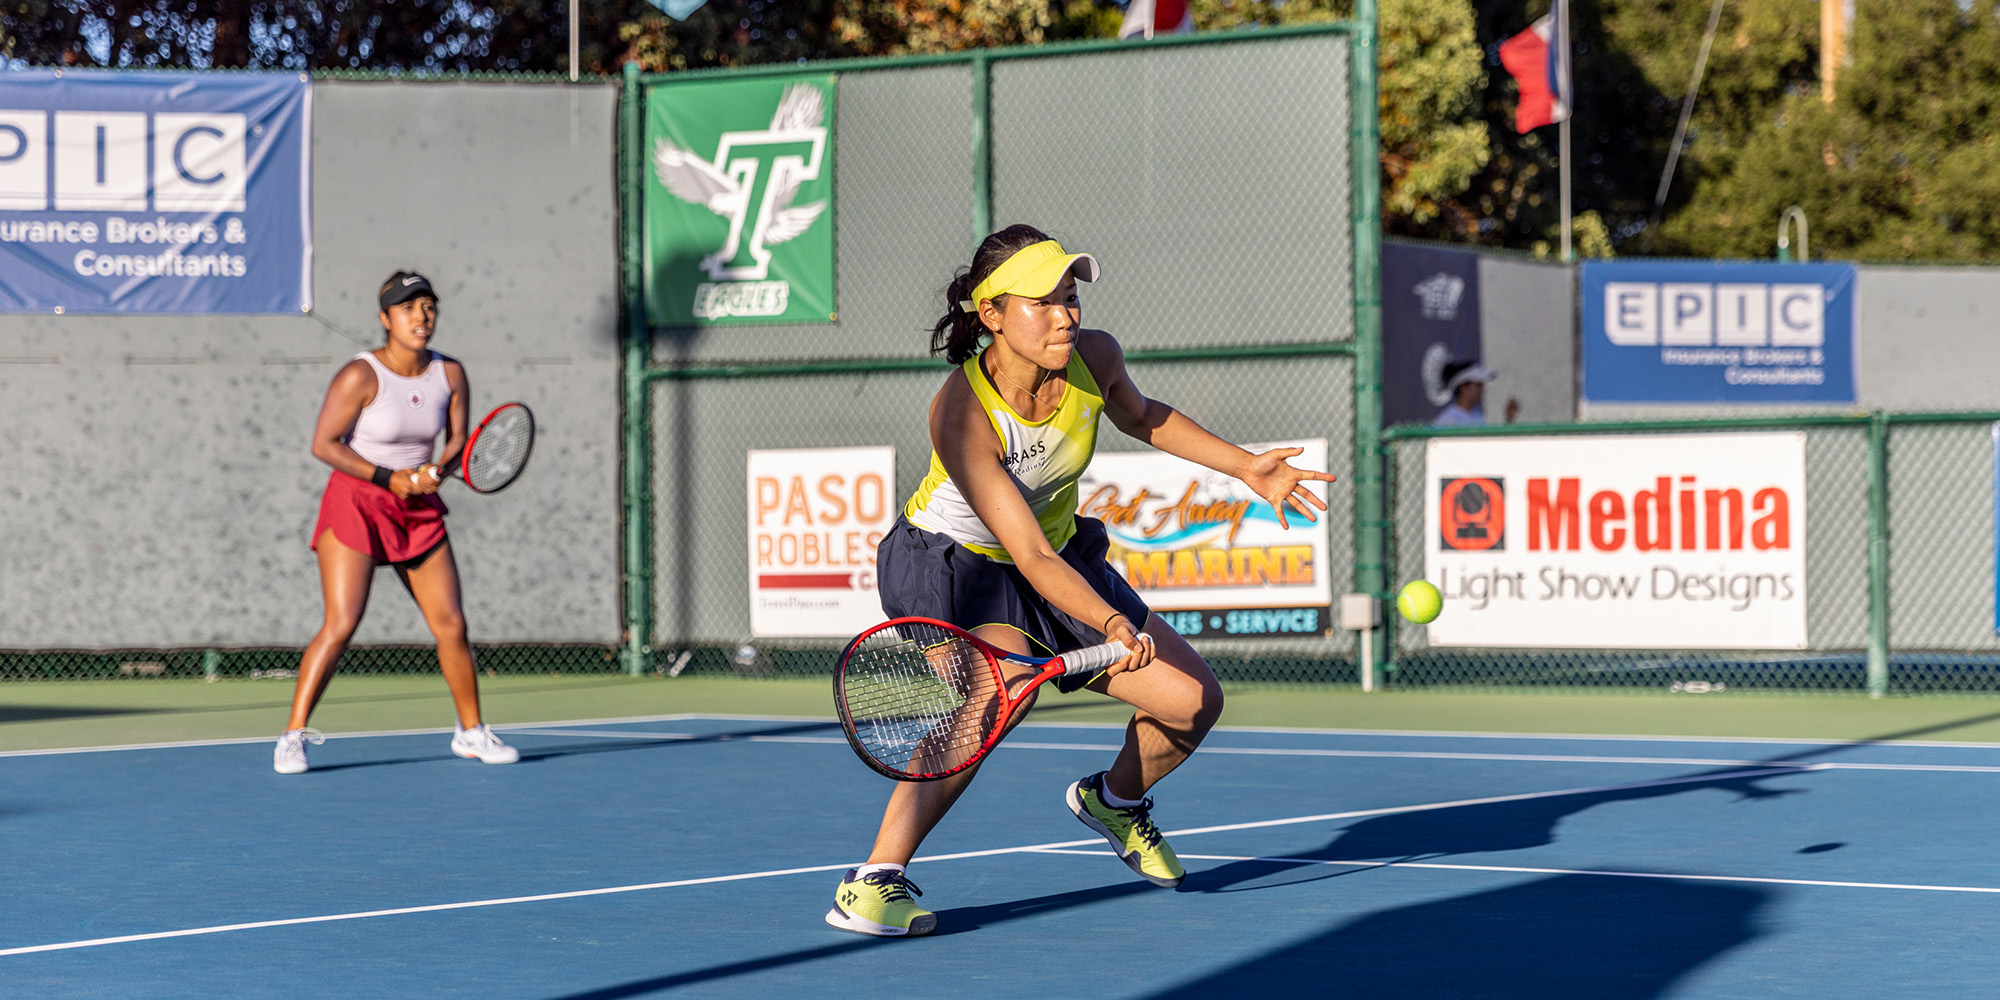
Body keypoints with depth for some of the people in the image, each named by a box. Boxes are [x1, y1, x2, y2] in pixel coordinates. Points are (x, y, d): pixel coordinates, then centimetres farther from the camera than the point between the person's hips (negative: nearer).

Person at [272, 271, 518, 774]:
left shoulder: (450, 374, 0)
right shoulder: (360, 376, -16)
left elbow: (459, 439, 8)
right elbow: (324, 444, -14)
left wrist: (436, 469, -13)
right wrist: (388, 478, -17)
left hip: (419, 508, 5)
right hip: (356, 502, -5)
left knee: (451, 624, 3)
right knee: (341, 624, -15)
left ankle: (472, 732, 19)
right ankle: (293, 736, -8)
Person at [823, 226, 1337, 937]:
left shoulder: (1095, 358, -16)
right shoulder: (961, 414, -33)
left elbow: (1142, 417, 11)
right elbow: (1030, 557, -38)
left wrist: (1246, 467, 7)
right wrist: (1112, 625, -52)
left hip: (1065, 557, 7)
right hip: (950, 559, -7)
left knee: (1194, 701, 1)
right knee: (1007, 685, -38)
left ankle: (1113, 800, 36)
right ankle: (875, 884, -37)